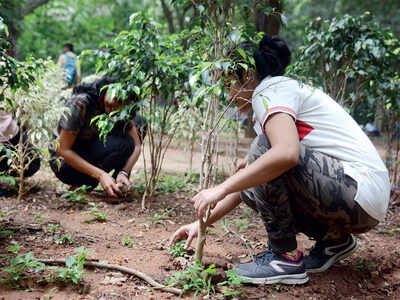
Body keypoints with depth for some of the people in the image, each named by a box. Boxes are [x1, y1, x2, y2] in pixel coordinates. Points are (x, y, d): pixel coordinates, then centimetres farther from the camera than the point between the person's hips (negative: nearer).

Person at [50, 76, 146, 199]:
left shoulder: (122, 109, -11)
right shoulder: (80, 103, -28)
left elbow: (136, 145, -12)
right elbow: (63, 149, -27)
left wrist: (124, 172, -31)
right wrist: (100, 175, -35)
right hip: (65, 161, -6)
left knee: (139, 122, -6)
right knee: (123, 144, -31)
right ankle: (83, 184, -11)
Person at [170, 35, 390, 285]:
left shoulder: (269, 90, -9)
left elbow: (286, 153, -32)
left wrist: (221, 189, -23)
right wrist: (203, 222, 15)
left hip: (362, 195, -10)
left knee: (264, 148, -19)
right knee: (252, 182, 8)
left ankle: (287, 257, -9)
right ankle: (334, 239, 14)